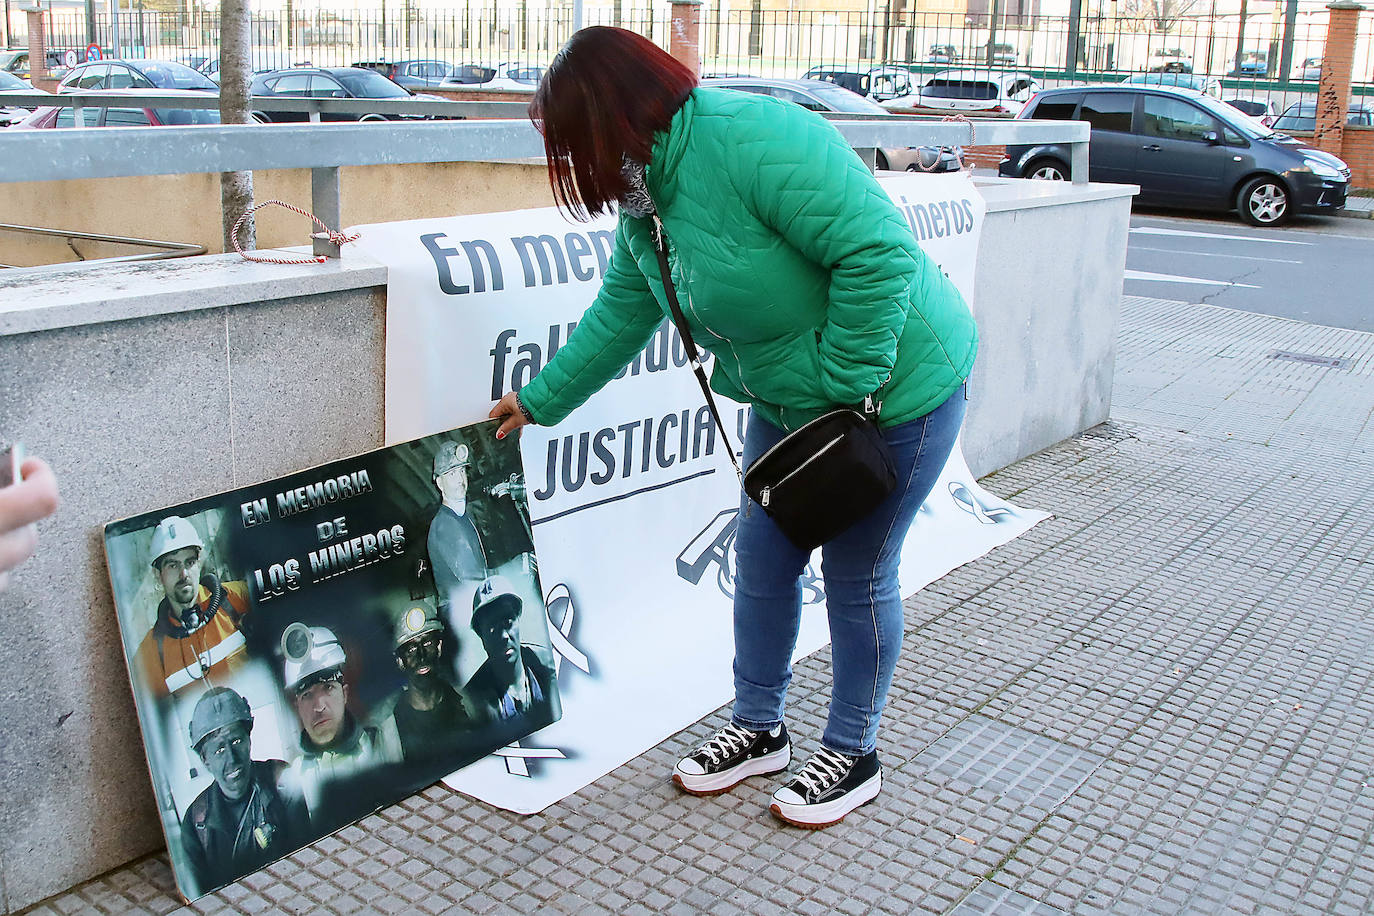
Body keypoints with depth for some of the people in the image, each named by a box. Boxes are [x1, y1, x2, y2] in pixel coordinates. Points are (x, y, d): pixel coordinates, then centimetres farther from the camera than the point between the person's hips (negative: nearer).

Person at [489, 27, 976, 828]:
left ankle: (855, 756, 25)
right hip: (791, 402, 8)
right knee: (763, 560, 13)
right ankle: (759, 730, 33)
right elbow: (619, 320, 15)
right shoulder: (644, 208, 2)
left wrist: (845, 388, -26)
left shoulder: (751, 138, -28)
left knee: (857, 575, 4)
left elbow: (879, 251, -31)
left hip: (894, 386, -8)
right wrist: (539, 402, 19)